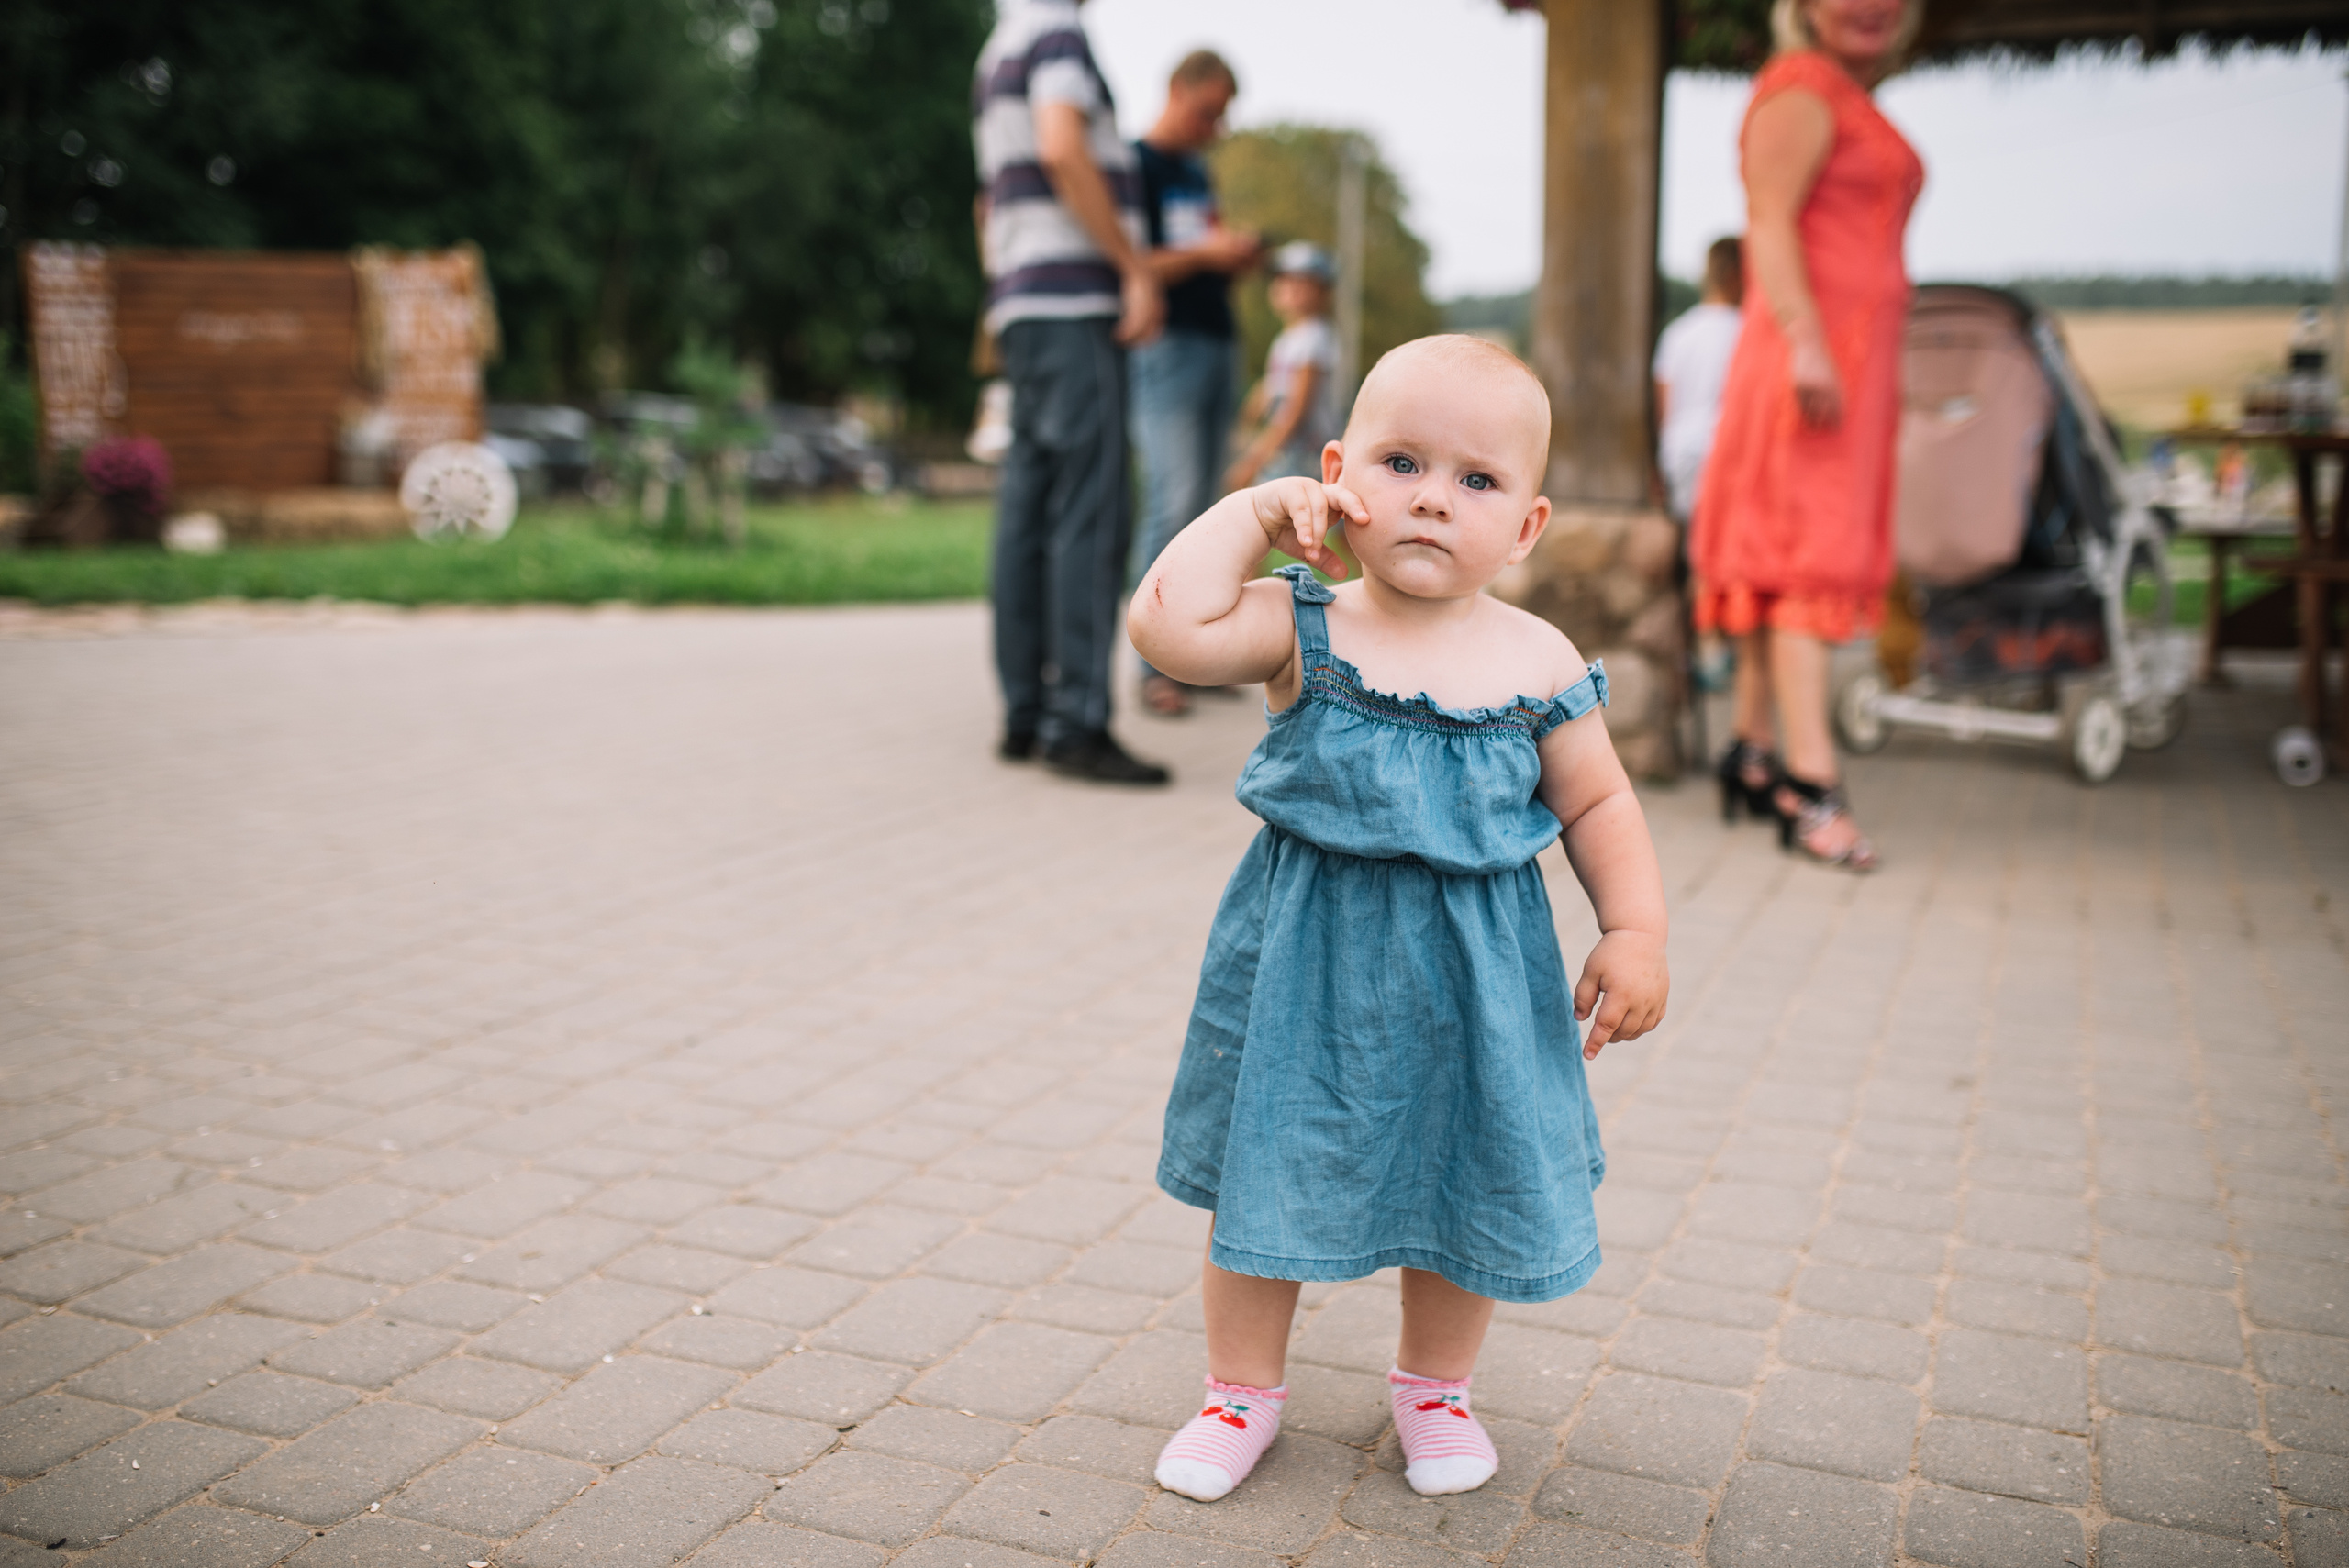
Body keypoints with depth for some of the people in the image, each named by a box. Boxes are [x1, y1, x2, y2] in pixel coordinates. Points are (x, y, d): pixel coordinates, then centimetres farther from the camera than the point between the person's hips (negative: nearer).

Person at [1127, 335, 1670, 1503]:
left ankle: (1434, 1384, 41)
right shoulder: (1301, 630, -10)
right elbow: (1169, 627, -26)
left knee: (1462, 1184, 15)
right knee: (1269, 1172, 11)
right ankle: (1242, 1387, 33)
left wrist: (1635, 934, -4)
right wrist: (1249, 514, -18)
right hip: (1304, 965, -1)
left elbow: (1599, 805, 4)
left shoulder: (1538, 663, -6)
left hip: (1474, 974, 1)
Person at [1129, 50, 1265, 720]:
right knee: (1173, 505, -14)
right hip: (1167, 345, -8)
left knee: (1200, 511, 5)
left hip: (1218, 344, 8)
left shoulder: (1198, 172, 22)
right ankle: (1154, 666, -12)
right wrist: (1205, 253, -17)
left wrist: (1238, 257, 7)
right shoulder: (1134, 164, -2)